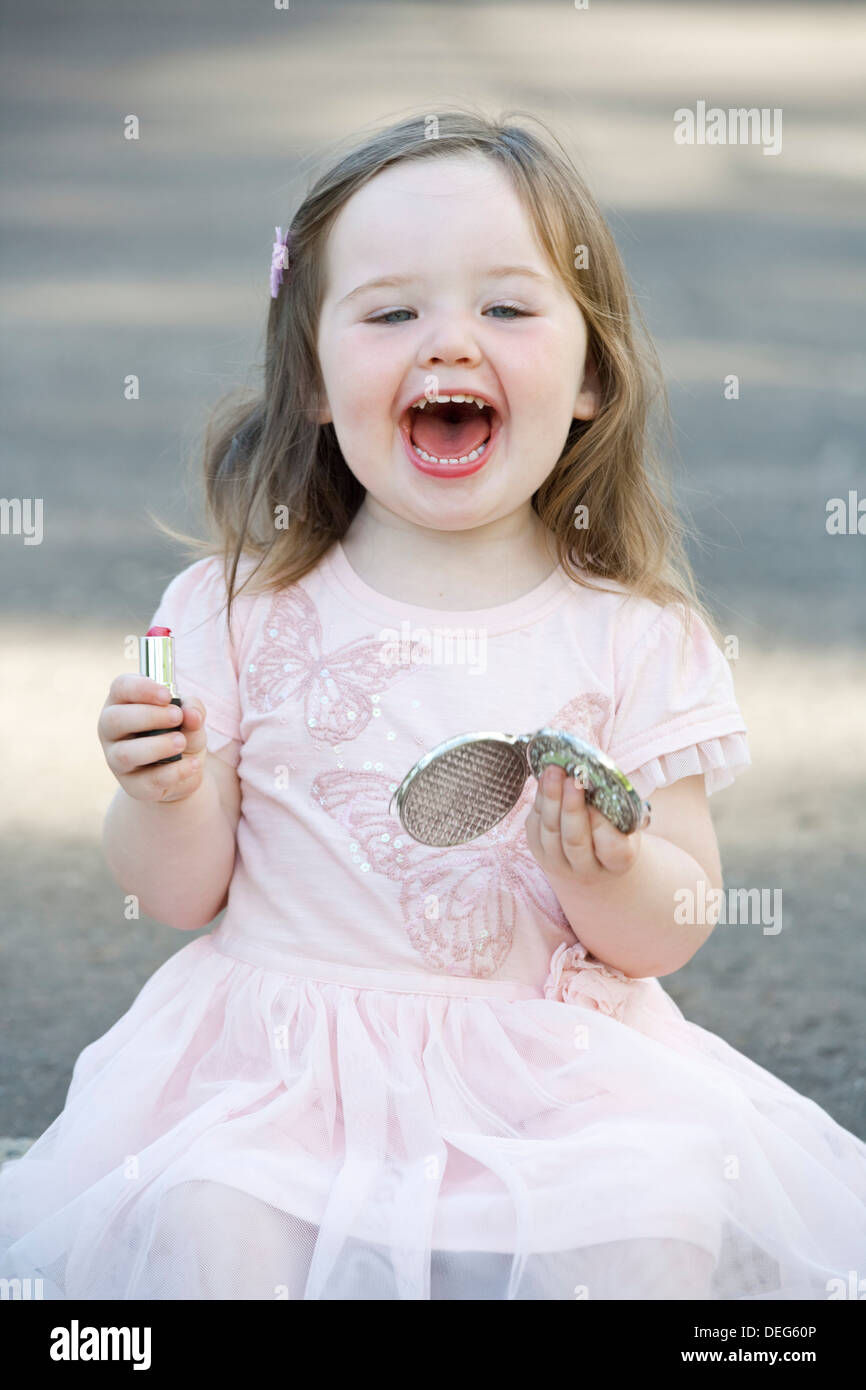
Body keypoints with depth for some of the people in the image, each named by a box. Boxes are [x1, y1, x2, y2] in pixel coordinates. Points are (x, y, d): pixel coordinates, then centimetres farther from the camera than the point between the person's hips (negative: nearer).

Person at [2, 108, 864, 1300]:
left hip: (556, 1059, 1)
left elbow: (670, 934, 1)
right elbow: (185, 895, 4)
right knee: (201, 1220, -28)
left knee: (654, 1230, -25)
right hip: (282, 1054, 0)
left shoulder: (636, 638, 0)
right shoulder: (240, 610, 1)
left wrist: (607, 869, -20)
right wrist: (165, 799, -17)